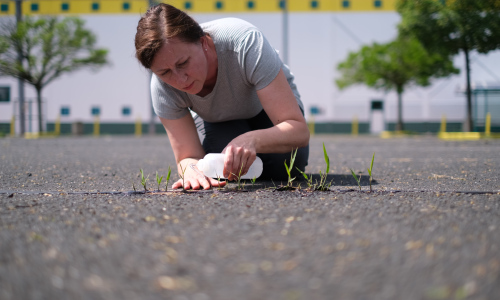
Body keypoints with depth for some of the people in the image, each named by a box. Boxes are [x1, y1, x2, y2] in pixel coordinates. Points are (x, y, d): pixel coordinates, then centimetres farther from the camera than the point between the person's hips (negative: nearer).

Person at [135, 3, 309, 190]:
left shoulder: (246, 43, -42)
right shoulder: (162, 87, -31)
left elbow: (299, 130, -42)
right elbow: (188, 156, -26)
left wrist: (252, 140, -62)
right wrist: (191, 168, -52)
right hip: (222, 123, 2)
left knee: (281, 164, -29)